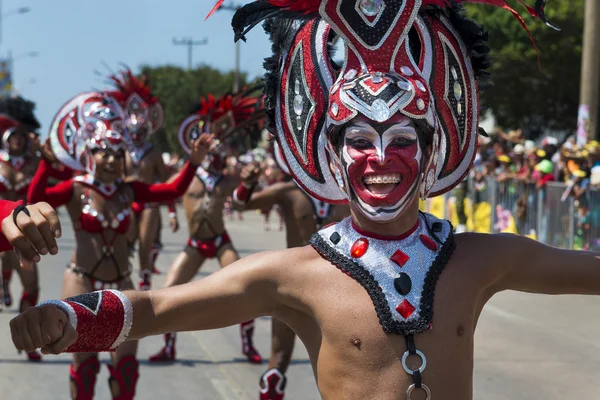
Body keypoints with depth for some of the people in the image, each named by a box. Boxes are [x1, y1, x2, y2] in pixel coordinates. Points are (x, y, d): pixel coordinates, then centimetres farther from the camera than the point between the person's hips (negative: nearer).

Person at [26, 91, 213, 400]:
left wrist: (193, 163, -17)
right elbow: (36, 200, -25)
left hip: (120, 285, 4)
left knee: (126, 362, 4)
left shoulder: (128, 191, 4)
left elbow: (172, 191, -3)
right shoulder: (76, 189, -8)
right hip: (82, 283, -4)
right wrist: (48, 161, -37)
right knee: (84, 361, 1)